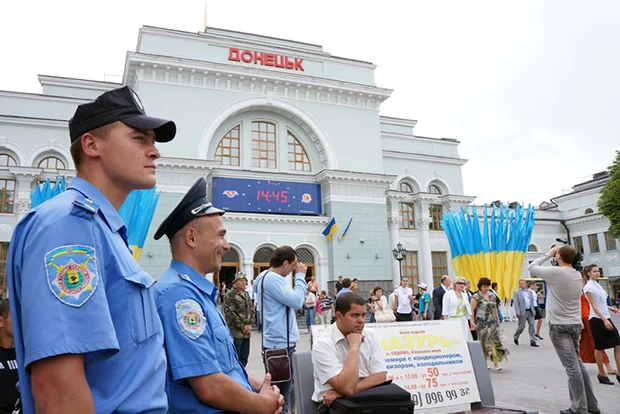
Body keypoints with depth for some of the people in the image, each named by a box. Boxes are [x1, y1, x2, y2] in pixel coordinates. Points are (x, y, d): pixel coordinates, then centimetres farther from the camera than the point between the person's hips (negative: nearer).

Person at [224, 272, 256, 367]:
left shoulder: (247, 294, 14)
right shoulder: (230, 295, -9)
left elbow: (252, 311, 16)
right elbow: (230, 313, -16)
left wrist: (250, 325, 0)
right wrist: (242, 327, -14)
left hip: (247, 332, 7)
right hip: (235, 332, -7)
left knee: (244, 358, 12)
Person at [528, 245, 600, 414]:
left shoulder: (556, 272, -16)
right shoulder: (577, 274, 5)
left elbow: (532, 267, -4)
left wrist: (549, 254, 6)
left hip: (560, 326, -7)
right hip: (575, 323, 7)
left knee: (572, 366, -5)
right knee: (578, 363, 16)